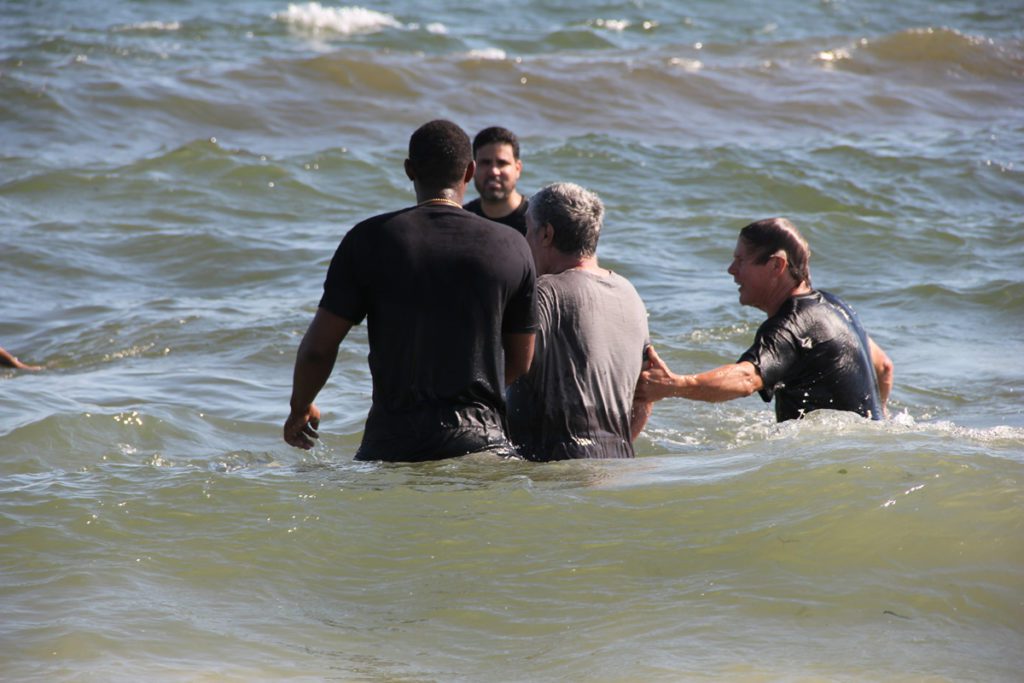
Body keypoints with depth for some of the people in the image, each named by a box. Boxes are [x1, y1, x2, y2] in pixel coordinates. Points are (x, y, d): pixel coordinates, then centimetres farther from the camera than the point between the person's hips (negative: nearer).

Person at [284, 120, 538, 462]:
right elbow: (520, 365, 13)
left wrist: (300, 408, 21)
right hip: (481, 438, 0)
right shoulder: (511, 248, 4)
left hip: (393, 438, 0)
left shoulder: (370, 240, 1)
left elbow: (319, 346, 3)